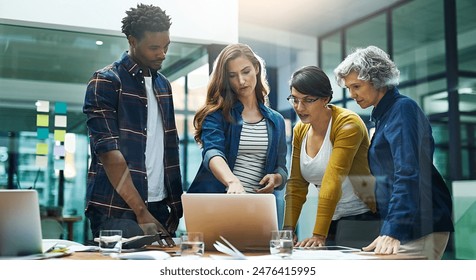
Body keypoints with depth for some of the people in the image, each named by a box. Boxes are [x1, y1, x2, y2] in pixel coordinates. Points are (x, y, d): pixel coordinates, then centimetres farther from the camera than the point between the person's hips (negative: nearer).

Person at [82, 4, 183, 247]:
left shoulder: (163, 84, 13)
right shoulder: (105, 82, -7)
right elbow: (108, 152, -15)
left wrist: (176, 204, 8)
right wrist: (141, 211, -18)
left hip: (159, 206, 6)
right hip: (117, 209, -6)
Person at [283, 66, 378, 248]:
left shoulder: (348, 124, -17)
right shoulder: (300, 130, 4)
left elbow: (333, 181, -26)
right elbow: (296, 185, 3)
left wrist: (318, 236, -30)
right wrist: (287, 230, -8)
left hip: (363, 218, -6)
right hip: (332, 220, 6)